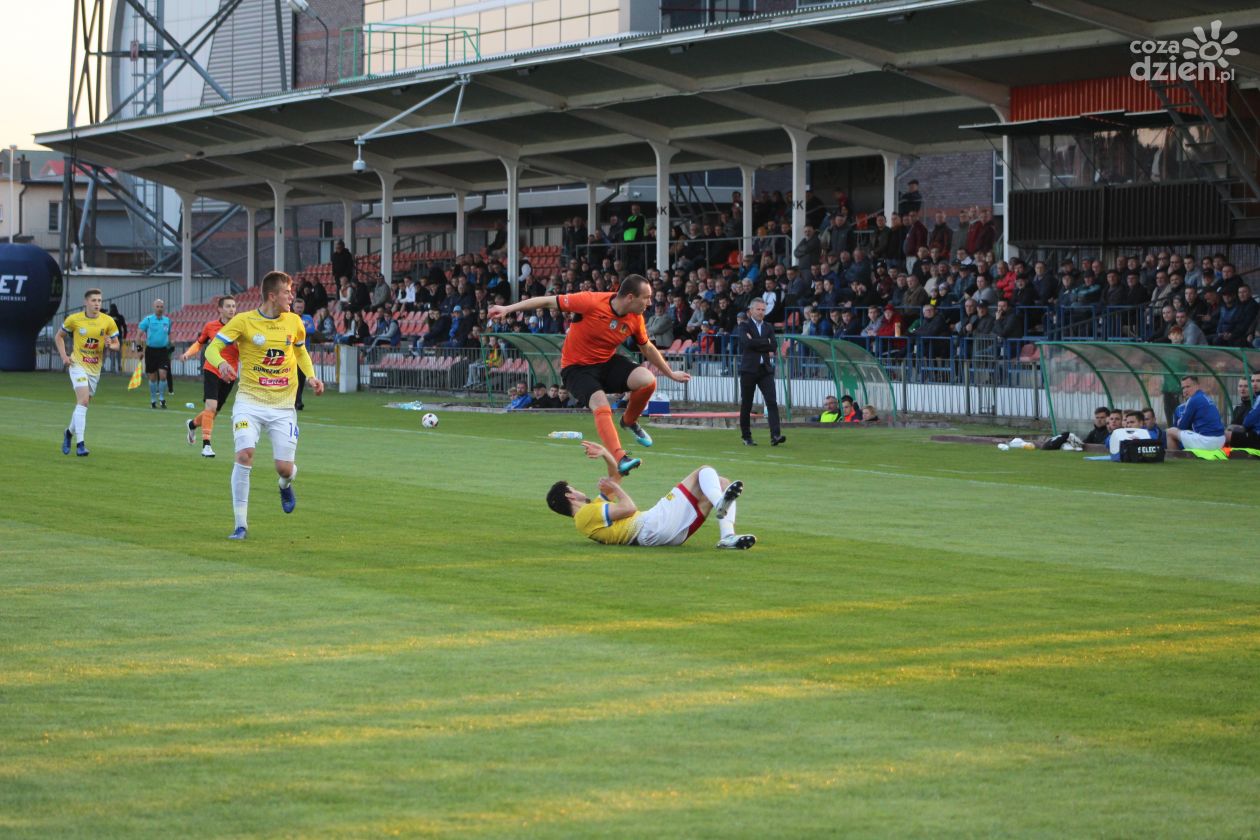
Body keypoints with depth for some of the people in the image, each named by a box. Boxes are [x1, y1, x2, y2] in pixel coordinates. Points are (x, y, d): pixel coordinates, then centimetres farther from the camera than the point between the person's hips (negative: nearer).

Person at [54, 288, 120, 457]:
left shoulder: (108, 321, -3)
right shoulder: (74, 319, -6)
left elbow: (116, 344, 5)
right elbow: (59, 336, 9)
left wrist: (110, 345, -18)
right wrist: (64, 356, -3)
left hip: (95, 368, 4)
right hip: (78, 365, -4)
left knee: (82, 404, 14)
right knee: (83, 401, -20)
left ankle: (70, 432, 41)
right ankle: (80, 444, -20)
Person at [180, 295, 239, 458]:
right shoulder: (210, 326, -1)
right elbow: (199, 343, 15)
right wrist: (189, 353, -3)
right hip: (211, 371, -2)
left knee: (214, 412, 12)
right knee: (211, 406, -19)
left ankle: (193, 424, 44)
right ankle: (206, 445, -13)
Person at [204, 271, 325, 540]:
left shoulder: (294, 321, 4)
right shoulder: (244, 321, -7)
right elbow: (212, 348, -8)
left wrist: (311, 377, 5)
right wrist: (221, 363, -30)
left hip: (283, 405, 3)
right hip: (250, 400, -3)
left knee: (284, 468, -4)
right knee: (244, 454, -22)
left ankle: (286, 485, 38)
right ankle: (241, 524, -11)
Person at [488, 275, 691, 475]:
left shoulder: (635, 318, -6)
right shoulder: (591, 302, -25)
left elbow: (647, 348, 13)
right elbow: (548, 301, -18)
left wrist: (671, 374, 21)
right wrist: (508, 309, -19)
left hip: (607, 362, 5)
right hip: (577, 367, -5)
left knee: (647, 380, -19)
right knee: (601, 406, -31)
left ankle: (629, 421, 9)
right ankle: (620, 458, -38)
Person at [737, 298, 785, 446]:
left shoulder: (768, 328, 14)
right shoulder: (744, 326, 2)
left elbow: (773, 346, 0)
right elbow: (747, 343, -16)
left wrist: (756, 344, -8)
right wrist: (766, 342, -8)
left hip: (766, 369, 3)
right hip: (749, 369, -3)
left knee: (772, 402, -11)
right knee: (746, 405, 3)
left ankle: (775, 435, -19)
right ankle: (746, 437, 14)